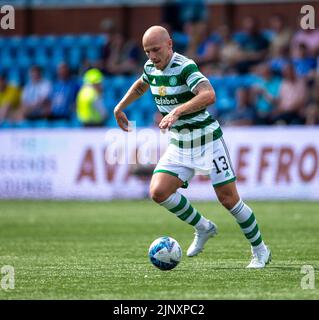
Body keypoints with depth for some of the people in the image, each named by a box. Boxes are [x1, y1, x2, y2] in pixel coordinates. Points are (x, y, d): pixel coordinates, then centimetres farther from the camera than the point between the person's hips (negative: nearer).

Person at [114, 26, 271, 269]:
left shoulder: (185, 66, -21)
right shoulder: (151, 68, 3)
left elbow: (209, 95, -39)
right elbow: (140, 86, 29)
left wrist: (177, 112, -48)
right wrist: (120, 108, 23)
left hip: (207, 139, -6)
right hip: (179, 145, 6)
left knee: (229, 199, -6)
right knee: (158, 192, -13)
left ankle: (260, 251, 13)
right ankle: (203, 228, 9)